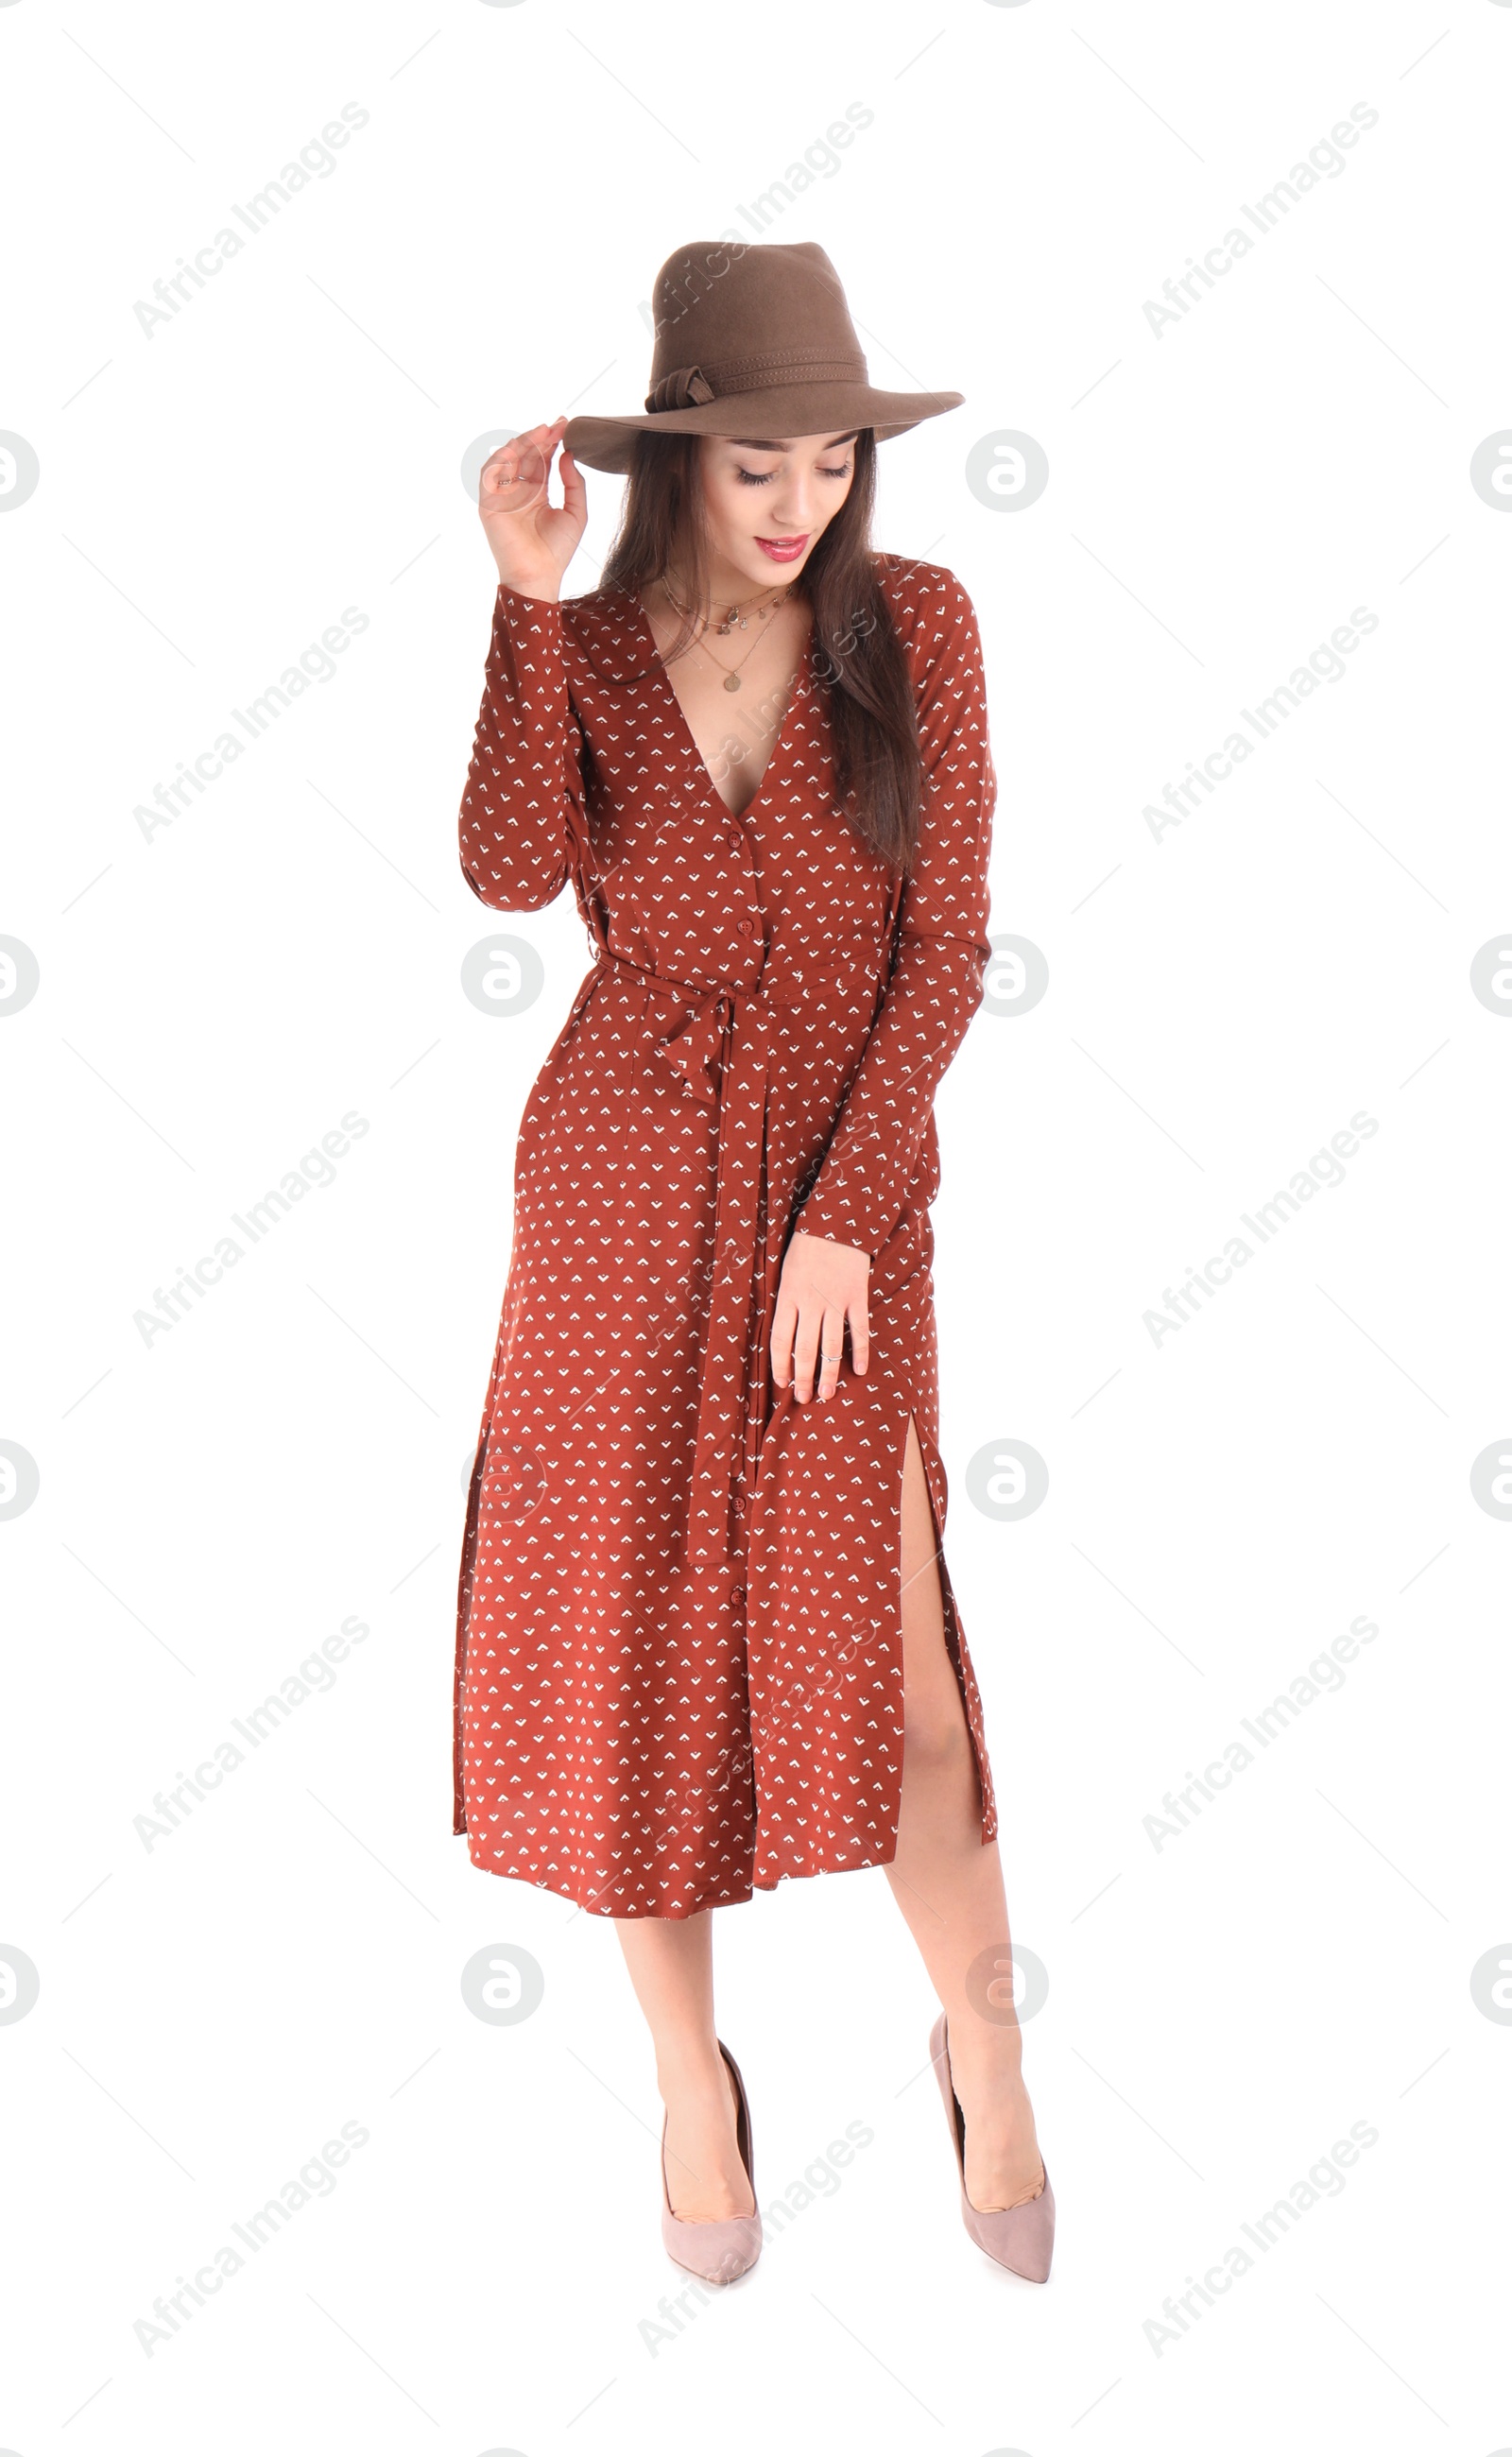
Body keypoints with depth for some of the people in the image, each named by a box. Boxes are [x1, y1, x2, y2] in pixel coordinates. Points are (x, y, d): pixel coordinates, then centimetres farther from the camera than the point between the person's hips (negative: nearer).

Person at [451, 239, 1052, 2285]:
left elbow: (947, 943, -4)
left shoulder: (918, 624, -1)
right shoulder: (592, 649, 1)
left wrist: (843, 1214, -11)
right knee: (631, 1638, 6)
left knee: (884, 1652, -7)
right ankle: (690, 2064, 25)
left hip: (849, 1178, -1)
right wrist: (531, 599, -20)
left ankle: (985, 2058, 16)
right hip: (622, 1180, 1)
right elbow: (511, 874, -17)